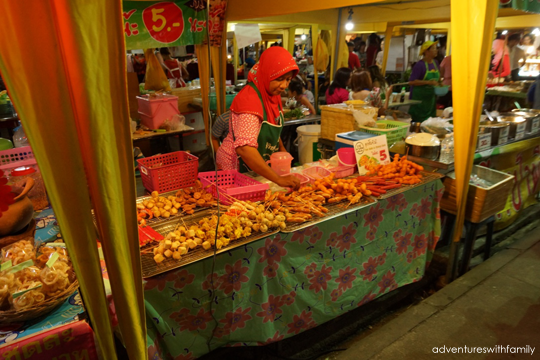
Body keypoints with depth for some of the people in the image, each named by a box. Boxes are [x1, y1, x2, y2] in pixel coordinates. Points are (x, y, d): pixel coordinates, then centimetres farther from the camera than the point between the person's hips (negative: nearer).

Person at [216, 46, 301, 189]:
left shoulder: (272, 94, -2)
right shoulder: (249, 99, -29)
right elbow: (244, 148, -39)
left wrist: (282, 149, 1)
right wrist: (278, 179, -42)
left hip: (257, 169, 8)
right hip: (236, 169, -8)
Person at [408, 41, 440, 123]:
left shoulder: (435, 63, 10)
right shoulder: (420, 65, -14)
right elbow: (411, 82, -20)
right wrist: (428, 82, -24)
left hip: (431, 97, 8)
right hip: (420, 97, -7)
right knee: (419, 122, -7)